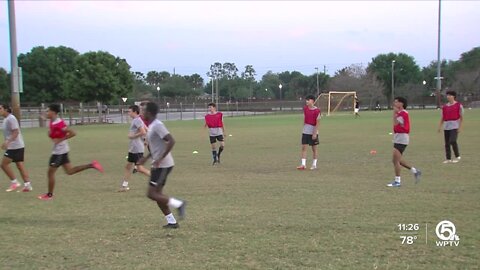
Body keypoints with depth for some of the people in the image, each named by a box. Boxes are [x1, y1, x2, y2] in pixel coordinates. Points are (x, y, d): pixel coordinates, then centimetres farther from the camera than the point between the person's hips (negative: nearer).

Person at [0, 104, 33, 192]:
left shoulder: (11, 118, -14)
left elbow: (16, 132, -22)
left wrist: (7, 142, -28)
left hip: (14, 146, -10)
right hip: (18, 146, 10)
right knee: (20, 165, 7)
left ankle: (14, 182, -1)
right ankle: (27, 185, 6)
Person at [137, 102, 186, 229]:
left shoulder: (157, 125, -17)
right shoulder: (152, 126, 14)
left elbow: (171, 141, -26)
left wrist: (160, 159, -27)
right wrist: (146, 158, 19)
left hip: (163, 165, -10)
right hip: (158, 165, 10)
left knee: (152, 194, -9)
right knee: (157, 193, 11)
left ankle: (178, 204, -3)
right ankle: (171, 222, 14)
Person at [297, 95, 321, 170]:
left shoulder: (316, 110, -12)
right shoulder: (305, 108, 5)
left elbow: (317, 123, -13)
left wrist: (315, 133, -16)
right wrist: (304, 127, 15)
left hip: (313, 132, -5)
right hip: (305, 132, 5)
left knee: (314, 148, 5)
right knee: (303, 147, -2)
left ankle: (314, 164, 14)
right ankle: (303, 164, -2)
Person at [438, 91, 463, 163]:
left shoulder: (458, 105, -2)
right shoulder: (444, 106, 12)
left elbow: (461, 117, -3)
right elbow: (442, 117, 16)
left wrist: (460, 127, -9)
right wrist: (440, 126, 10)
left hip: (454, 126, -5)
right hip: (446, 127, 5)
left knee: (452, 141, -16)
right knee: (447, 143, 5)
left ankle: (457, 156, 1)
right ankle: (448, 159, 13)